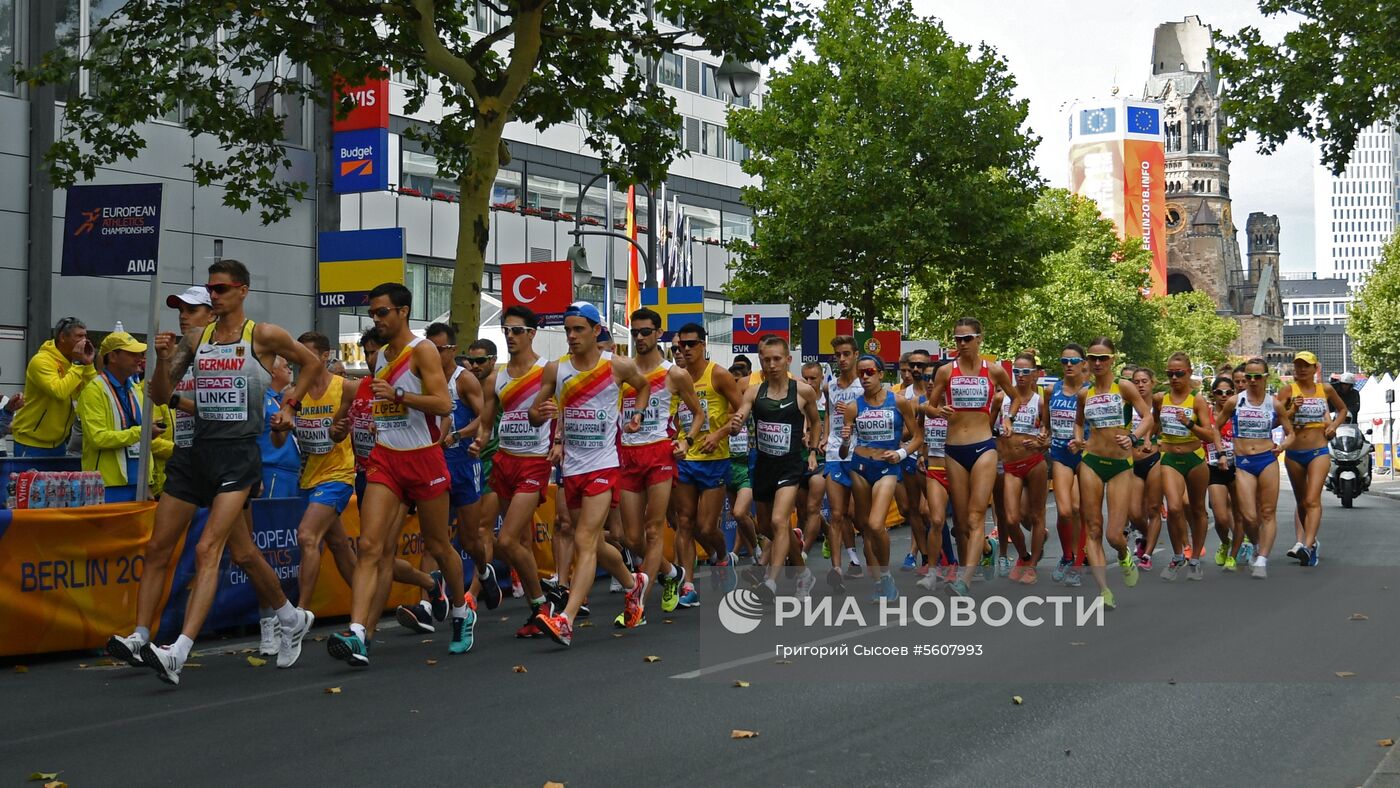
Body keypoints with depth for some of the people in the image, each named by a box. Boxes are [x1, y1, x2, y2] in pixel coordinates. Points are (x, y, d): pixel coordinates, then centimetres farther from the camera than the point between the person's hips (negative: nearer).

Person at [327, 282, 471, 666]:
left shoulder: (422, 350, -8)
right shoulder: (380, 356, 13)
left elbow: (443, 404, -19)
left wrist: (397, 394, -26)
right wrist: (368, 414, 14)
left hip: (423, 457, -5)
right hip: (385, 458, 5)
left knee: (438, 545, 10)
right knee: (370, 546, -11)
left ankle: (462, 610, 34)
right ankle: (358, 634, -20)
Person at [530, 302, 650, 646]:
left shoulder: (618, 367, -3)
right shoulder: (555, 369, 3)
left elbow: (643, 386, 19)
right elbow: (534, 415, 6)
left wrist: (638, 414, 4)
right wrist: (540, 413, -15)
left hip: (602, 466, -5)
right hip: (571, 467, 5)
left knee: (584, 541, -17)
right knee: (594, 544, 16)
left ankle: (565, 621, -25)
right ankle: (634, 584, 44)